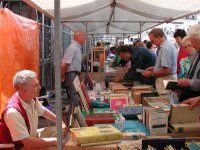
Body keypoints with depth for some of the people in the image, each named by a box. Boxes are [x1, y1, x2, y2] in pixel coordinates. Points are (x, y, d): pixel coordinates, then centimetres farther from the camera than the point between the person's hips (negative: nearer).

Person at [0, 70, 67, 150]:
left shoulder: (32, 98, -9)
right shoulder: (13, 111, -34)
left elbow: (43, 111, 14)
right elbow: (28, 143, -31)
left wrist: (60, 122, 5)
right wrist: (56, 141, -25)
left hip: (33, 136, 8)